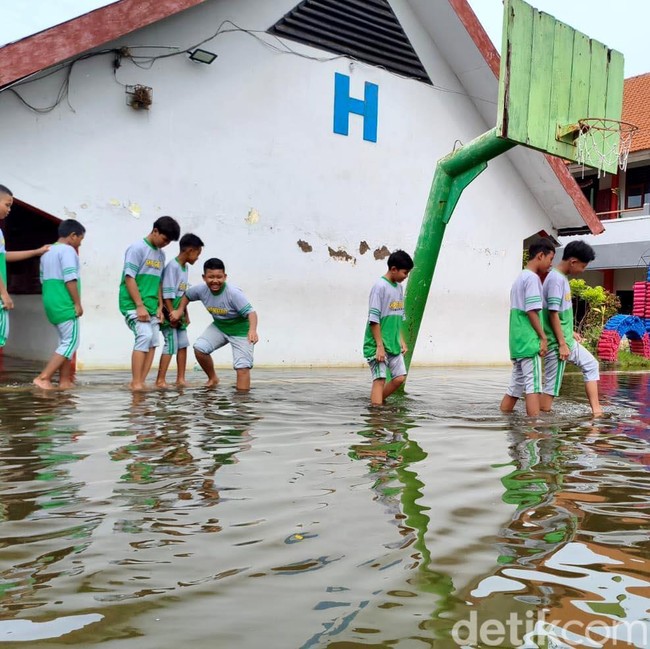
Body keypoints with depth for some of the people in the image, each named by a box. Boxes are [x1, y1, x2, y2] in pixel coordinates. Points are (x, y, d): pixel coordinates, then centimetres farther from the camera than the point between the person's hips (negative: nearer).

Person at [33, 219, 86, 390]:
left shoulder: (47, 252, 19)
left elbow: (44, 279, 21)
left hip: (52, 303, 9)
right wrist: (77, 303, -15)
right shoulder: (68, 250, -10)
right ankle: (43, 378, -12)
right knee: (71, 342, -6)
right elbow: (70, 279, -18)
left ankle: (64, 381, 14)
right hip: (65, 304, -9)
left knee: (66, 341, 15)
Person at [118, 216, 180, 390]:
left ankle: (140, 382, 2)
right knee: (145, 336, -20)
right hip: (134, 305, -8)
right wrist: (139, 306, -18)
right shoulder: (137, 248, -9)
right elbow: (129, 278, -14)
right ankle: (136, 383, -16)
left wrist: (160, 307, 8)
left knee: (153, 342, 0)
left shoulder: (161, 254, 13)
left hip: (151, 307, 8)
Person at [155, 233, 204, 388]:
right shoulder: (172, 266, -16)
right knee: (171, 345, -8)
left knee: (183, 344, 7)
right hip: (169, 314, -9)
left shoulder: (185, 267, 11)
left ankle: (180, 379, 12)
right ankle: (160, 380, -2)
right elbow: (167, 294, -19)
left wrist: (185, 314, 14)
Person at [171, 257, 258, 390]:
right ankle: (212, 378, 10)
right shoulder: (201, 290, -14)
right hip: (219, 326, 5)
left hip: (240, 331, -5)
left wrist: (252, 330, -55)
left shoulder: (234, 293, -31)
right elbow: (187, 295, 8)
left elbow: (250, 312, -38)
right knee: (199, 348, -14)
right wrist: (179, 311, -3)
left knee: (242, 366, -12)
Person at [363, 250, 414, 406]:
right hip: (378, 345, -8)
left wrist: (401, 340, 13)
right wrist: (380, 346, -18)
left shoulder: (399, 287, 11)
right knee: (380, 379, -8)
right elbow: (374, 319, -16)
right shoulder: (380, 286, -13)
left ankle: (377, 401, 21)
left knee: (400, 377, 6)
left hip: (393, 345, 8)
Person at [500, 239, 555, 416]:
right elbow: (532, 311, -16)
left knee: (515, 387, 10)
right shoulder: (533, 278, -9)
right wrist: (543, 337, -12)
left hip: (517, 342, 9)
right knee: (533, 386, -9)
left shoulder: (520, 277, 20)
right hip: (529, 342, -9)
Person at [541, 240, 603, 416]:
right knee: (552, 385, -5)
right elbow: (553, 313, -22)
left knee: (591, 365, 16)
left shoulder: (562, 277, 11)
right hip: (557, 343, -10)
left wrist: (570, 333, 20)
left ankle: (596, 411, 17)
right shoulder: (556, 279, -18)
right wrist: (562, 344, -20)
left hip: (566, 340, 10)